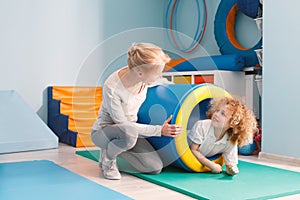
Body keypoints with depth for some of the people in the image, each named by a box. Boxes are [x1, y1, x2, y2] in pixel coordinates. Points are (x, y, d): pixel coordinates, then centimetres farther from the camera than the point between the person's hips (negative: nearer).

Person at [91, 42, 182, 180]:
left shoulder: (145, 78, -15)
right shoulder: (112, 88, -32)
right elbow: (123, 124, -26)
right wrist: (160, 130, -25)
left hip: (130, 130, 6)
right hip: (103, 131, -6)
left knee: (155, 168, -9)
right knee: (129, 133, -40)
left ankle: (113, 148, 12)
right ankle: (107, 159, -6)